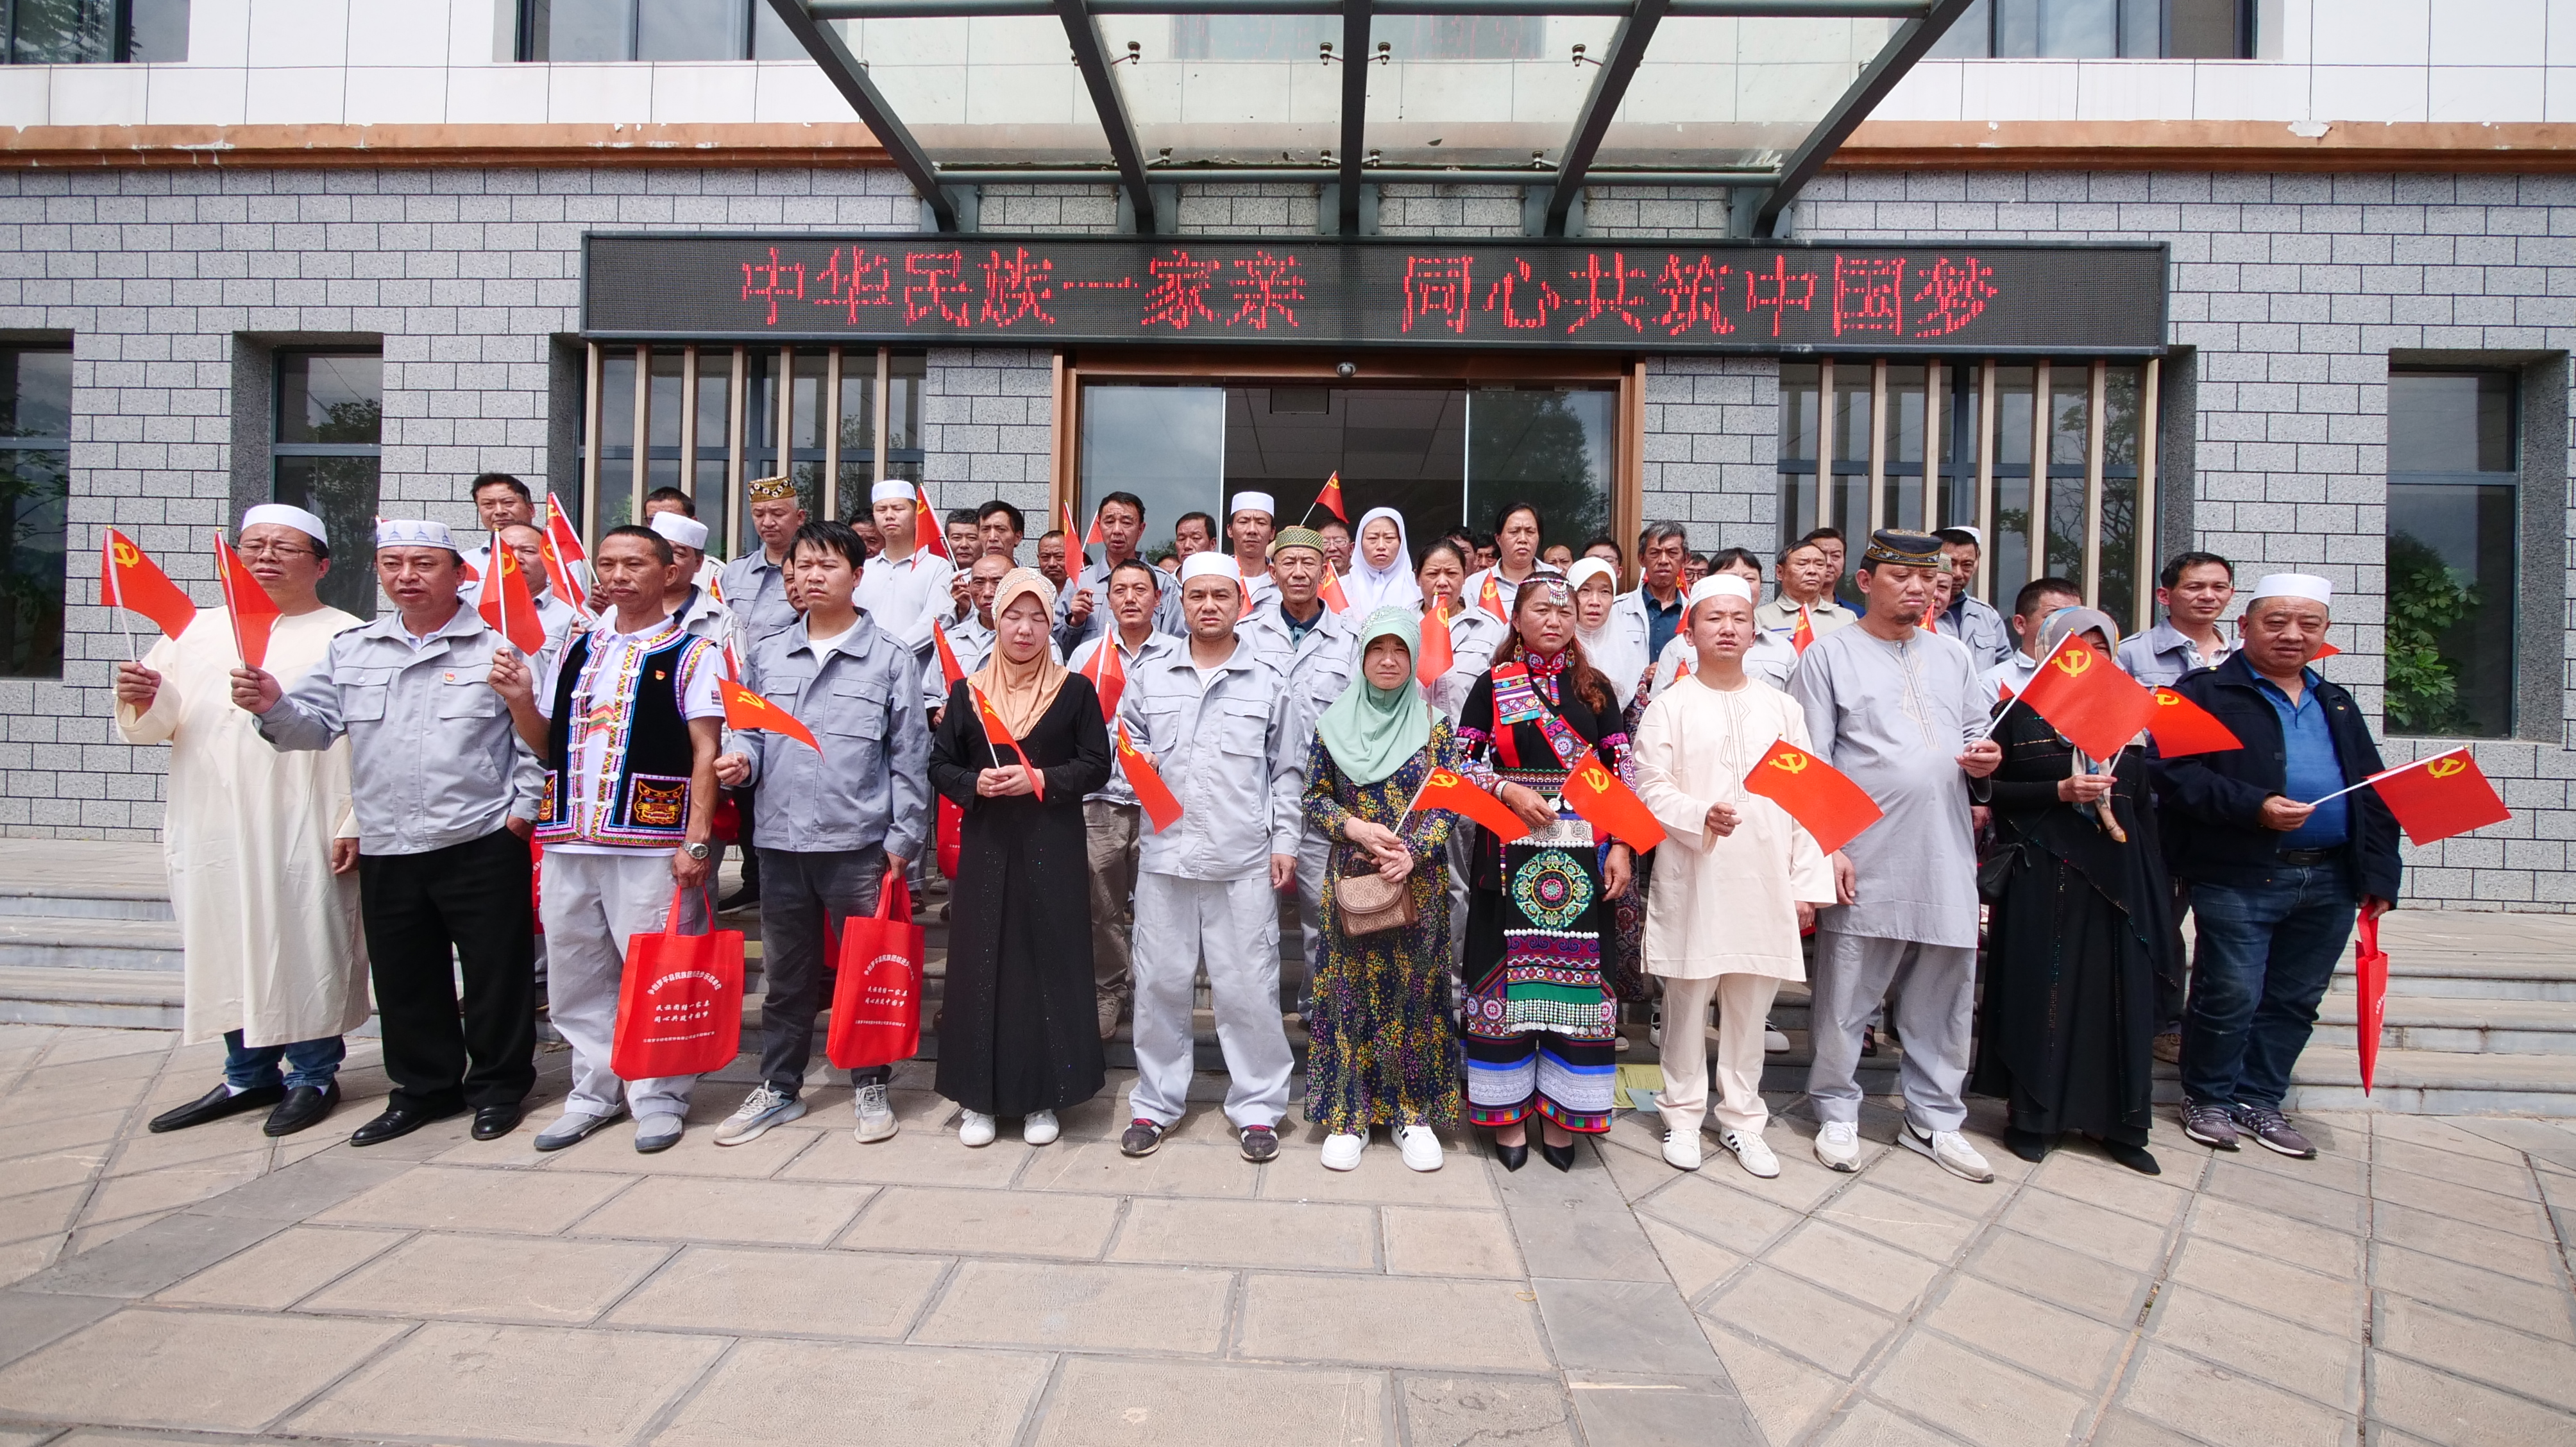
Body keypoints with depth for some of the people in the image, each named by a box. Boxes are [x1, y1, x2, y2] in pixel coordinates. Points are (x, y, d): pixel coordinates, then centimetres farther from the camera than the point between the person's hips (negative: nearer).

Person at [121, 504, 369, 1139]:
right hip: (210, 828, 6)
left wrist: (354, 822, -15)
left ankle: (313, 1076, 14)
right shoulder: (197, 630, 15)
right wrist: (143, 700, -9)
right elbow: (157, 726, 14)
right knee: (226, 949, 12)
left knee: (305, 949, 1)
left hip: (304, 832, -5)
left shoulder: (345, 637, -1)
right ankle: (249, 1076, 25)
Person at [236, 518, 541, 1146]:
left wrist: (524, 807, -10)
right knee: (403, 979, 15)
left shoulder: (499, 644, -3)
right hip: (385, 849, 5)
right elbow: (316, 724, 10)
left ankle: (498, 1086, 20)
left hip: (482, 843, -5)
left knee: (496, 972, 4)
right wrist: (273, 707, -10)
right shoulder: (351, 650, 13)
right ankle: (425, 1086, 32)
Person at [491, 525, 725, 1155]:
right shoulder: (574, 651, 15)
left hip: (653, 843, -6)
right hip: (570, 842, 6)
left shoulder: (693, 653, -2)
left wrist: (697, 840, -15)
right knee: (576, 978, 14)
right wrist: (521, 700, 0)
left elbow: (706, 752, -8)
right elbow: (546, 745, 20)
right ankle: (595, 1091, 29)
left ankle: (659, 1097, 15)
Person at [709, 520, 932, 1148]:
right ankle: (778, 1088, 31)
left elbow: (909, 757, -3)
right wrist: (742, 758, -8)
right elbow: (752, 731, 16)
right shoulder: (766, 655, 10)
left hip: (859, 842, -3)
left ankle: (871, 1085, 24)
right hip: (781, 839, 4)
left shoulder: (891, 659, -1)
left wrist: (904, 838, -6)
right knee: (786, 974, 16)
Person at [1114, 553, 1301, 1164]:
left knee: (1247, 987, 3)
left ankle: (1257, 1106, 20)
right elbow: (1127, 744, 19)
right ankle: (1156, 1101, 27)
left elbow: (1287, 770, 6)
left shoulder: (1269, 678, 5)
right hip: (1165, 853, 2)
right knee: (1159, 982, 10)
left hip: (1244, 861, -2)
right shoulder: (1149, 675, 9)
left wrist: (1285, 842, 1)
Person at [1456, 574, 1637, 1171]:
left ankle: (1561, 1111, 16)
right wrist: (1511, 791, -14)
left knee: (1577, 969, 3)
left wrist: (1620, 846, -1)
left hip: (1580, 858, 2)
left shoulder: (1595, 688, 11)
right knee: (1507, 970, 1)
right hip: (1511, 853, -2)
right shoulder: (1493, 684, 5)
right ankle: (1507, 1109, 15)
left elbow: (1622, 773, 8)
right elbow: (1462, 764, 2)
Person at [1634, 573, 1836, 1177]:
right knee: (1688, 999, 5)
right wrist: (1701, 816, -23)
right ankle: (1683, 1114, 21)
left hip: (1765, 883, 3)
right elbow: (1652, 788, -5)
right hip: (1692, 881, -2)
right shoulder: (1669, 706, 1)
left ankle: (1742, 1119, 25)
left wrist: (1809, 882, 2)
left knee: (1751, 1004, 10)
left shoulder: (1782, 707, 10)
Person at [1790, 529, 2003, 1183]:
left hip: (1946, 859, 5)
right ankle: (1837, 1113, 21)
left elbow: (1974, 733, 24)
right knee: (1845, 997, 4)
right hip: (1864, 861, -5)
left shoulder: (1952, 655, 15)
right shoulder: (1830, 654, -1)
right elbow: (1810, 762, -6)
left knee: (1944, 998, 13)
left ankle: (1934, 1119, 29)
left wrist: (1983, 761, -1)